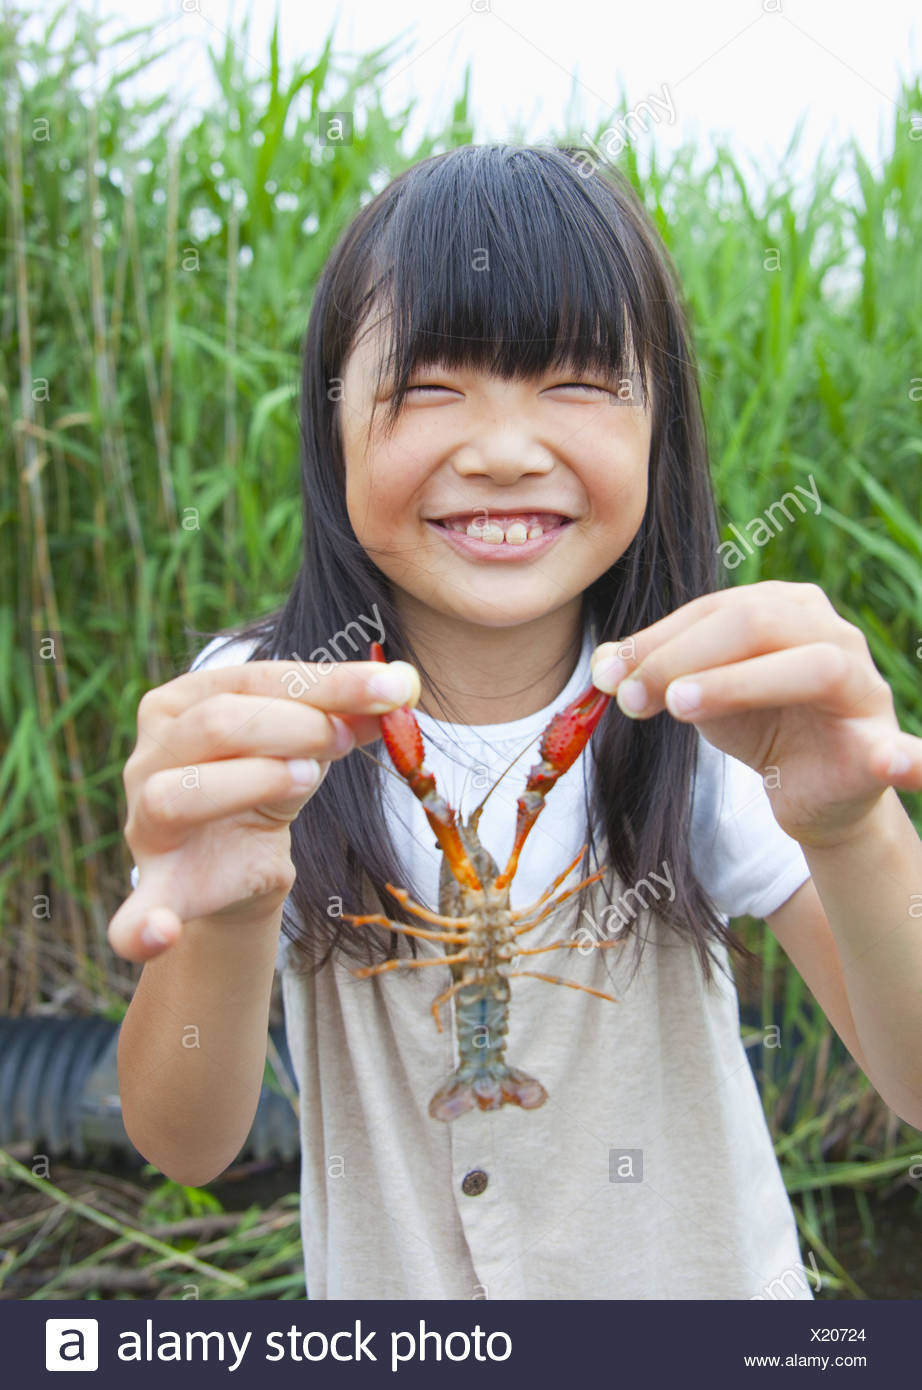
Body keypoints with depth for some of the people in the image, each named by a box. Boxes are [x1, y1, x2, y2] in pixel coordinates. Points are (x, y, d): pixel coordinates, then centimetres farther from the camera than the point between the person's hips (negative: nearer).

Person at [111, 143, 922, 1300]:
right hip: (391, 1287, 0)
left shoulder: (708, 715, -16)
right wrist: (228, 920, -42)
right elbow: (184, 1147, -22)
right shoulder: (253, 710, -18)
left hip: (704, 1274, 1)